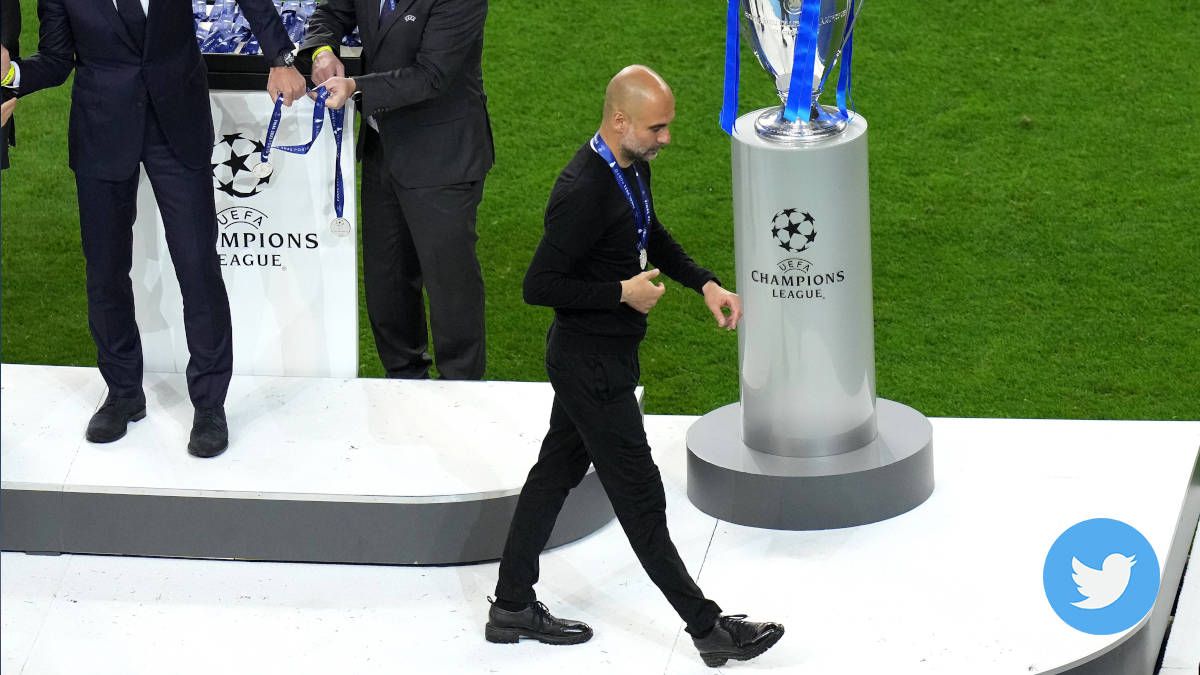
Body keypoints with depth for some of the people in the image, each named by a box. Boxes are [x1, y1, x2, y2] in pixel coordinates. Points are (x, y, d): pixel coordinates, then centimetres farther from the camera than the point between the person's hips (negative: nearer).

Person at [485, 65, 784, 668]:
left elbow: (650, 234, 21)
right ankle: (707, 628, 9)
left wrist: (706, 284, 9)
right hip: (590, 365, -10)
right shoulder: (584, 191, -28)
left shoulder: (633, 164, 2)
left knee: (556, 471, 18)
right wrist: (623, 292, -21)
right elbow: (539, 286, -27)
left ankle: (512, 607, 30)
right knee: (638, 494, 1)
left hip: (606, 353, 10)